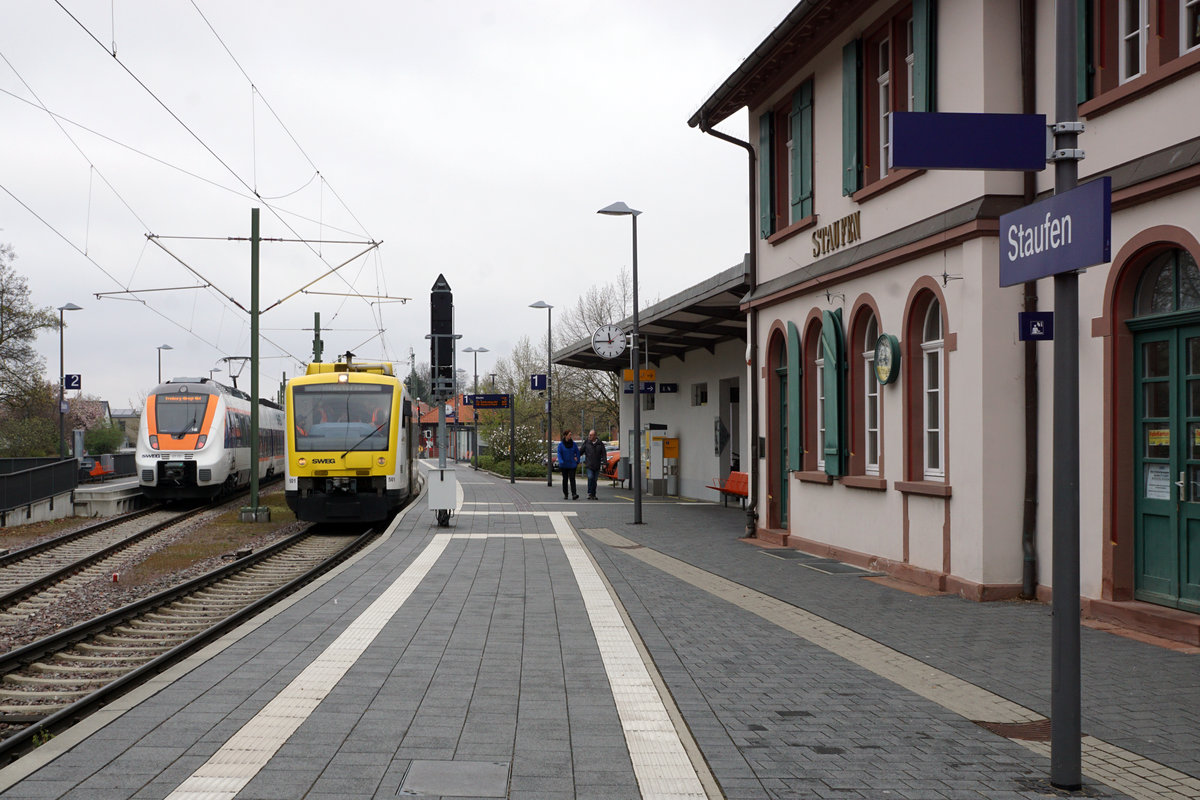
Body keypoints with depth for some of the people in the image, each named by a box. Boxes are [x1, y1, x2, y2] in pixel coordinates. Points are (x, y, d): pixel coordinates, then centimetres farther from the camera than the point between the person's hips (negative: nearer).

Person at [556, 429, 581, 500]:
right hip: (564, 465, 0)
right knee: (565, 479, 9)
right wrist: (561, 461, -24)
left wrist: (577, 462, 6)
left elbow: (577, 452, 10)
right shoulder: (561, 444, -3)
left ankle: (574, 494, -18)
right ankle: (565, 494, 20)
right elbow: (559, 454, -8)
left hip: (572, 465, 0)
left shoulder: (573, 444, 2)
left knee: (572, 479, -10)